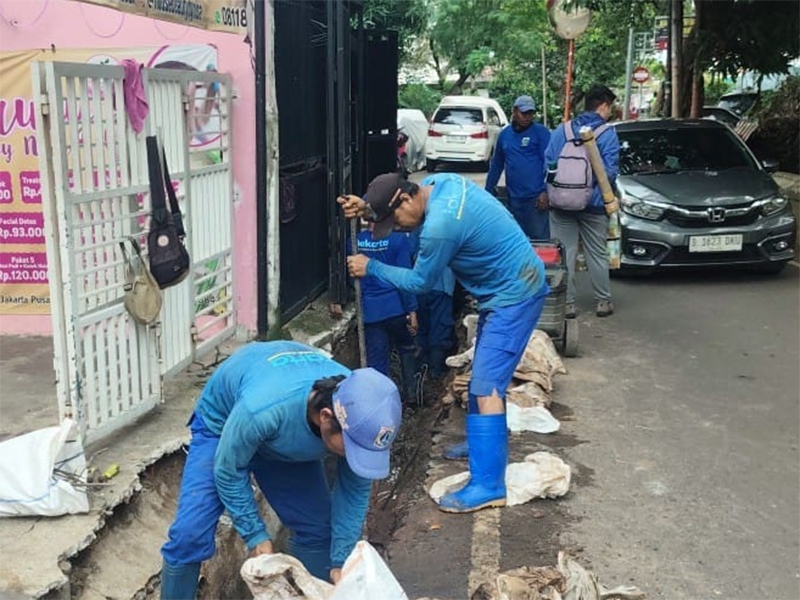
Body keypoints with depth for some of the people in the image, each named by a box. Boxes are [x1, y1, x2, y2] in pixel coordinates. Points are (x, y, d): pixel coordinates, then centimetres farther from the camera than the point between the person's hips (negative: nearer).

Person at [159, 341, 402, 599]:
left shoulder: (361, 418, -31)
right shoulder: (261, 410, -45)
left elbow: (354, 491, -16)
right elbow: (228, 471, -26)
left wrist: (341, 562, -16)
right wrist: (255, 534, -20)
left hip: (292, 435, 4)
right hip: (222, 423, -3)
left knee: (317, 529, -2)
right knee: (190, 535, -15)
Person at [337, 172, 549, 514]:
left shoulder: (440, 225, -29)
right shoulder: (439, 182, -1)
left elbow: (419, 282, -12)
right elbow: (392, 211, 18)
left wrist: (371, 267, -3)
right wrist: (367, 208, 1)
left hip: (514, 294, -11)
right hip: (506, 289, 11)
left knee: (486, 387, -13)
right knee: (484, 375, 22)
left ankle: (488, 486, -12)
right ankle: (484, 446, 39)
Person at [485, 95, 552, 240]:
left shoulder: (541, 132, -2)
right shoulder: (504, 134, 12)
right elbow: (496, 165, 20)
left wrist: (545, 191, -16)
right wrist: (488, 191, 19)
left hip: (536, 197, -5)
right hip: (514, 198, 5)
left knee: (539, 238, -5)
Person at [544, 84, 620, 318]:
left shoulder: (562, 130, 6)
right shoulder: (607, 134, -5)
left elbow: (548, 164, 6)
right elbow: (610, 171, -7)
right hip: (593, 204, -2)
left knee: (564, 255, 5)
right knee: (597, 255, 10)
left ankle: (566, 303, 6)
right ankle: (603, 301, 18)